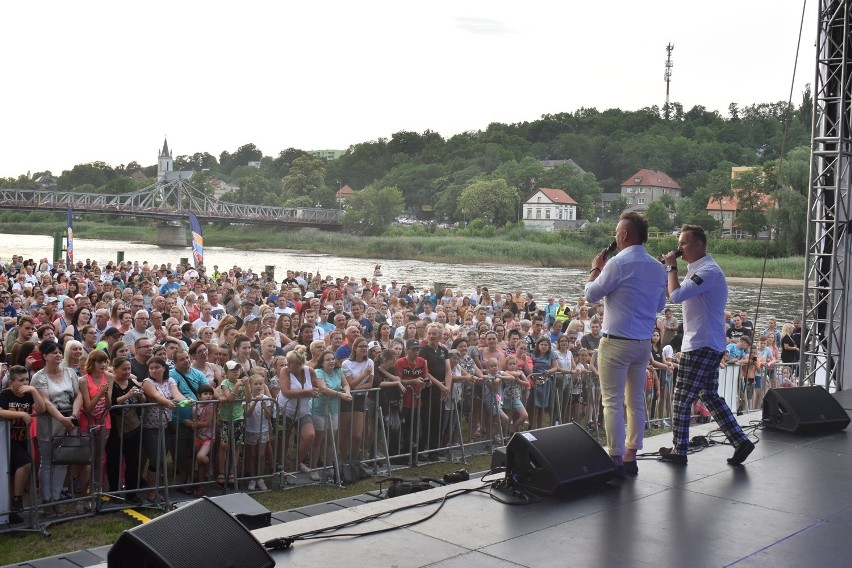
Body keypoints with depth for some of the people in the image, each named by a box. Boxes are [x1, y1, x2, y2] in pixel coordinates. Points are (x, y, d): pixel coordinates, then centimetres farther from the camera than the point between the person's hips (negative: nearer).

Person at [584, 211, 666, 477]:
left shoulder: (618, 264, -15)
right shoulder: (658, 267, 8)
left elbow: (591, 294, -5)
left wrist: (595, 269, 10)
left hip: (616, 341, -7)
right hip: (644, 342, 7)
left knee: (613, 401, -1)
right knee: (636, 400, 13)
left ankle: (616, 459, -1)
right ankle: (631, 457, 19)